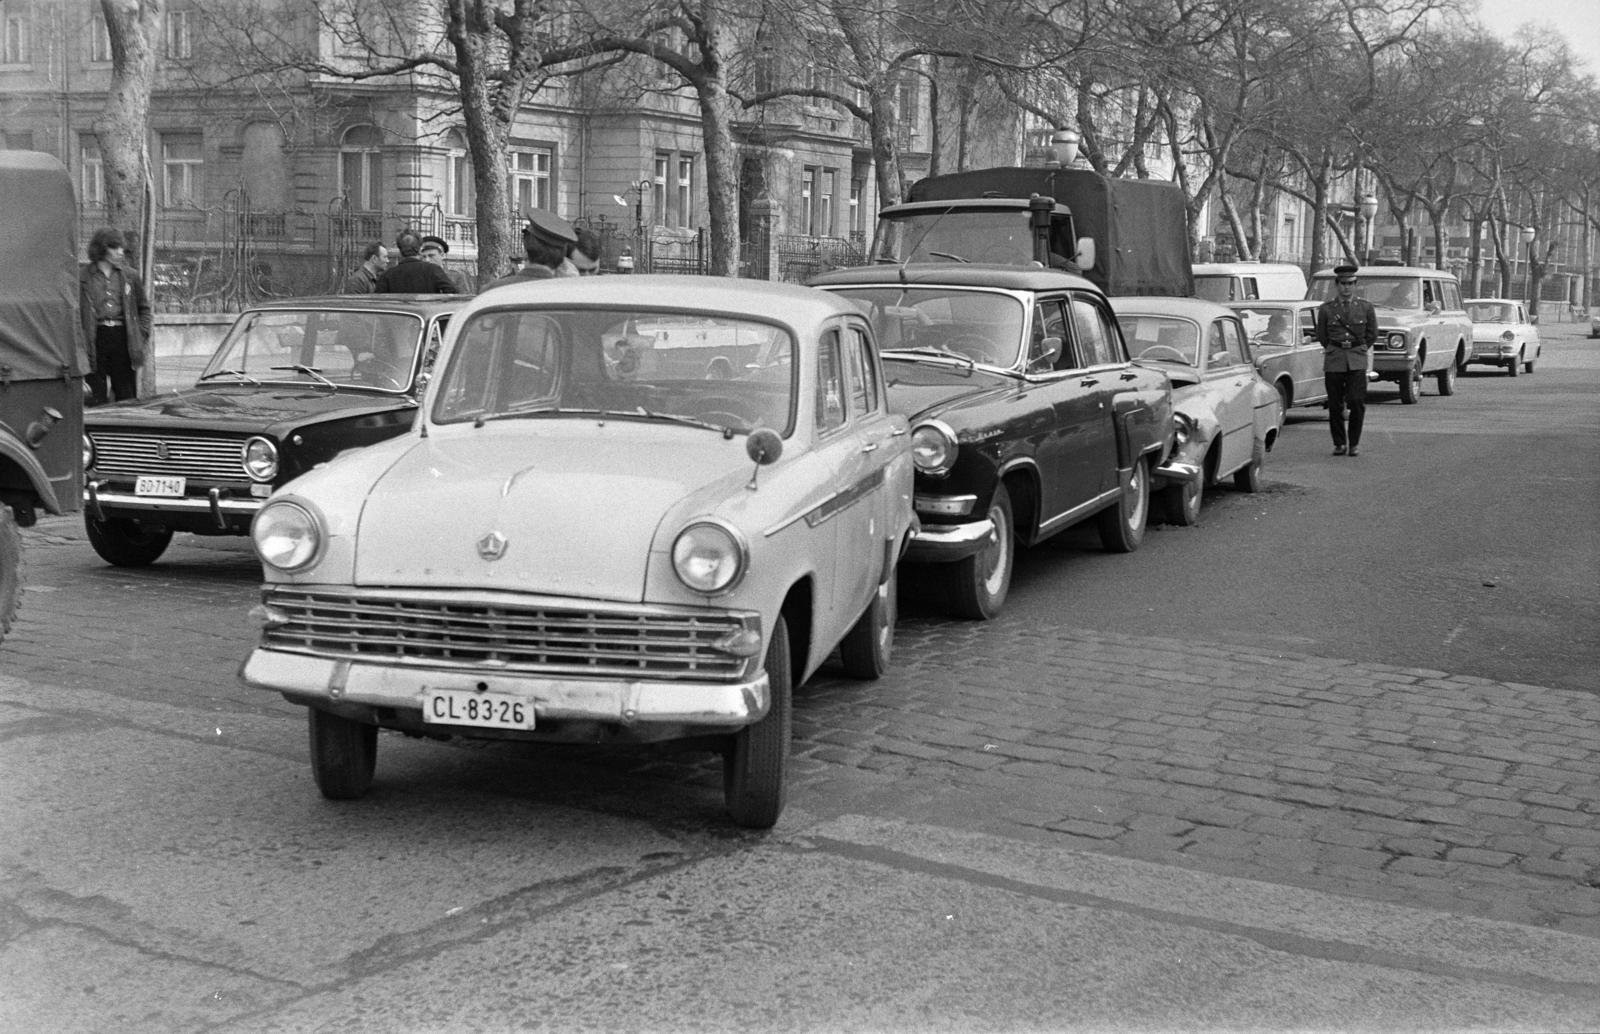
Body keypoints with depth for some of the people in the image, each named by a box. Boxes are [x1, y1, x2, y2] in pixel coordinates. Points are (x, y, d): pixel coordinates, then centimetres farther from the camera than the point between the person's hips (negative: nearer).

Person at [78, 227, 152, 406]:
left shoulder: (129, 277, 10)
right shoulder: (83, 277, 0)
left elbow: (144, 308, 19)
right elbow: (74, 311, 1)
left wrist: (142, 332, 7)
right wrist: (80, 341, -8)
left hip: (123, 338, 3)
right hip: (96, 339, -2)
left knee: (127, 398, 6)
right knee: (98, 399, 0)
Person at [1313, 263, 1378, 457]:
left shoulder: (1365, 307, 6)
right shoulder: (1326, 309, 4)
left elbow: (1372, 334, 16)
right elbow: (1321, 336, 15)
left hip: (1357, 361, 0)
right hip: (1333, 361, 0)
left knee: (1357, 403, -10)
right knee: (1335, 405, 0)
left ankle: (1354, 443, 2)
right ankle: (1339, 444, 11)